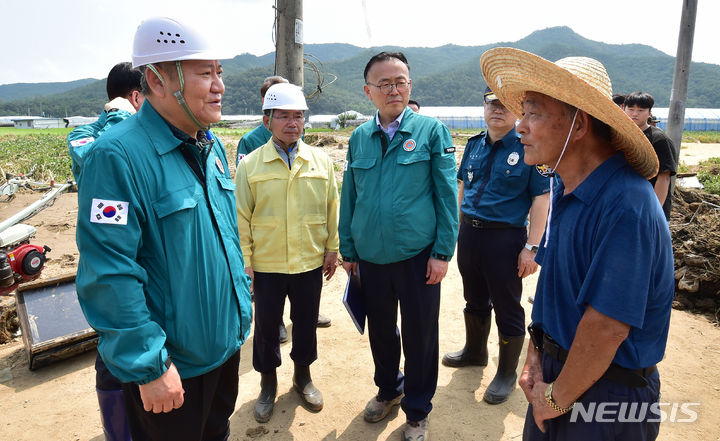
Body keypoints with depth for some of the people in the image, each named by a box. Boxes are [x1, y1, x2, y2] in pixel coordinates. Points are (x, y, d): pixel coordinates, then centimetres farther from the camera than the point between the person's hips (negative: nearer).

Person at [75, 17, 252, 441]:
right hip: (169, 368, -7)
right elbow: (109, 275, -25)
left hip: (226, 345, 7)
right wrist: (150, 366, -22)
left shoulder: (212, 147, 3)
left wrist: (242, 310, 14)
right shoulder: (118, 156, -23)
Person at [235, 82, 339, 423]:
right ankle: (268, 383, 36)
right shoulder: (250, 165, -5)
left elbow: (332, 209, 5)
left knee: (306, 322, 16)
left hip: (310, 263, 2)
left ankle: (303, 376, 40)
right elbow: (241, 218, -3)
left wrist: (333, 249, 5)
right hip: (266, 265, -1)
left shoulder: (321, 161, 0)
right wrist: (244, 261, -4)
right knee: (266, 325, 13)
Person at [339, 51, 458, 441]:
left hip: (418, 256, -3)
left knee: (419, 335, 10)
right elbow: (349, 198, 10)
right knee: (380, 329, 19)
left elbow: (447, 194, -5)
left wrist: (442, 252, -10)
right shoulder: (359, 138, 6)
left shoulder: (432, 131, -4)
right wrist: (348, 250, 7)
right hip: (371, 258, 3)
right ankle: (388, 390, 45)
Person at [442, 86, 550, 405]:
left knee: (507, 308, 7)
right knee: (475, 300, 21)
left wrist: (532, 247, -17)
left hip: (505, 238, -5)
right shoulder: (474, 144, 8)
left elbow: (540, 199, -12)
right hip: (469, 233, 6)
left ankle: (507, 373, 25)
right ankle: (475, 351, 43)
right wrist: (457, 228, 13)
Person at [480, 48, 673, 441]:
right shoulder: (565, 190, 1)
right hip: (556, 373, 7)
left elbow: (606, 328, -28)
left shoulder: (626, 208, -28)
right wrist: (535, 354, 1)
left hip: (606, 392, -7)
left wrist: (557, 399, -16)